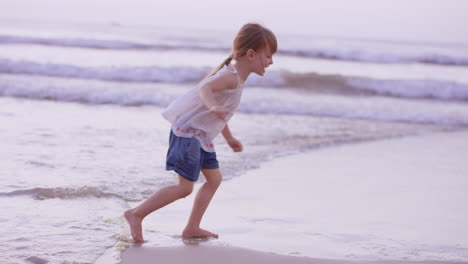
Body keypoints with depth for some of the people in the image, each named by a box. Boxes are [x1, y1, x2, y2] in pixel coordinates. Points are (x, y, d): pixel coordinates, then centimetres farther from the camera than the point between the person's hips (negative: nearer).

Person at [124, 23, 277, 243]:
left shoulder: (233, 76, 13)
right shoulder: (231, 76, -19)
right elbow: (204, 88, -38)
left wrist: (229, 138, 33)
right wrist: (212, 106, -58)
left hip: (201, 134, 11)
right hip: (188, 132, -11)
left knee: (214, 178, 13)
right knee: (185, 187, -10)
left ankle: (192, 228, 18)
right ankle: (136, 214, -3)